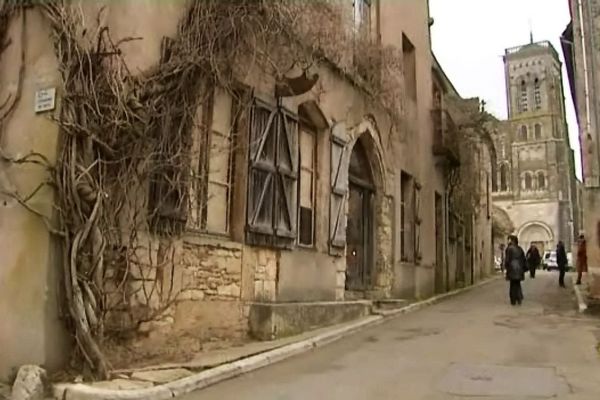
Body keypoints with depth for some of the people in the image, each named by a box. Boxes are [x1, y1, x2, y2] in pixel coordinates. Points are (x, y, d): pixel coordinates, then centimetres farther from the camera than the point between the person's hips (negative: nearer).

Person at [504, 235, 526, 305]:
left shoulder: (509, 248, -12)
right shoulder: (520, 248, 9)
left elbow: (507, 259, -13)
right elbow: (523, 259, 12)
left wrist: (506, 266, 0)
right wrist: (523, 269, 17)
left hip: (512, 268, -5)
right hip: (519, 269, 6)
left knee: (513, 284, 2)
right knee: (518, 284, 16)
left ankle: (513, 300, 5)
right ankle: (519, 299, 11)